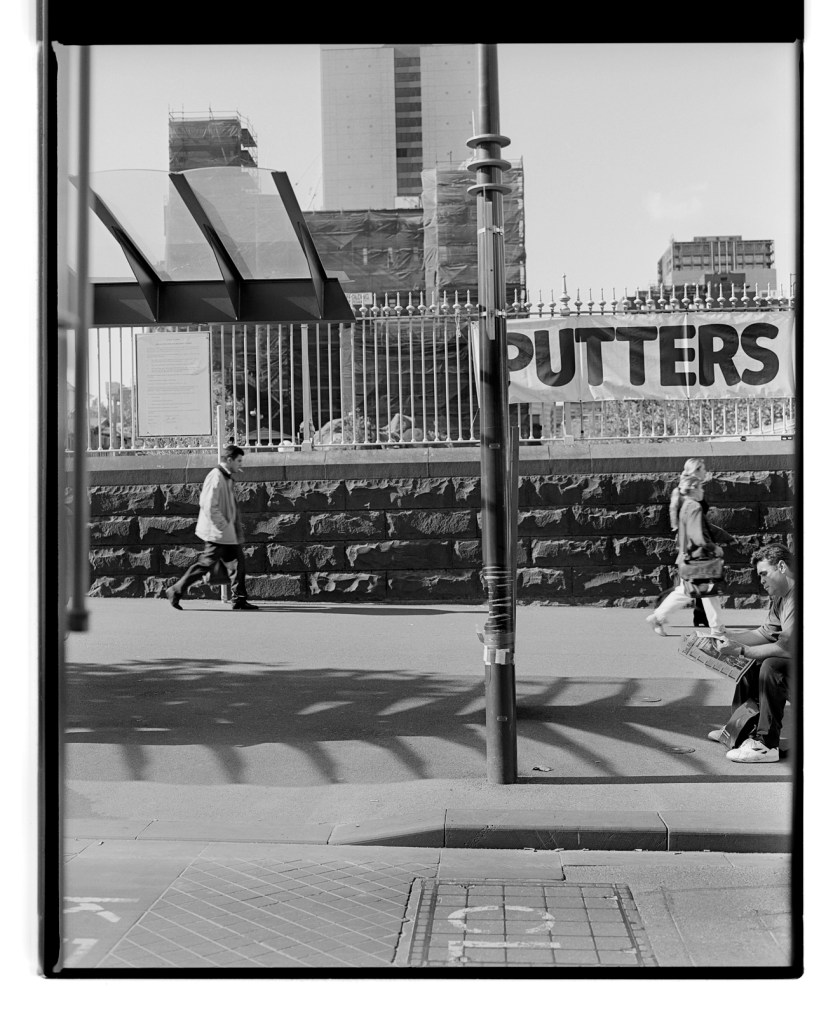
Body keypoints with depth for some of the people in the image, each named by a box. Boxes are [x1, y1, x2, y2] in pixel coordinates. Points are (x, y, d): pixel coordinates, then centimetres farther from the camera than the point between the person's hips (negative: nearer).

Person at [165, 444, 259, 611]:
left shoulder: (227, 478, 14)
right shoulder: (216, 477, -17)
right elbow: (210, 507, -23)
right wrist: (224, 526, -20)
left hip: (228, 532, 10)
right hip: (217, 532, -10)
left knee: (238, 561, 7)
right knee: (206, 563, -4)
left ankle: (240, 600, 11)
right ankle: (176, 591, 7)